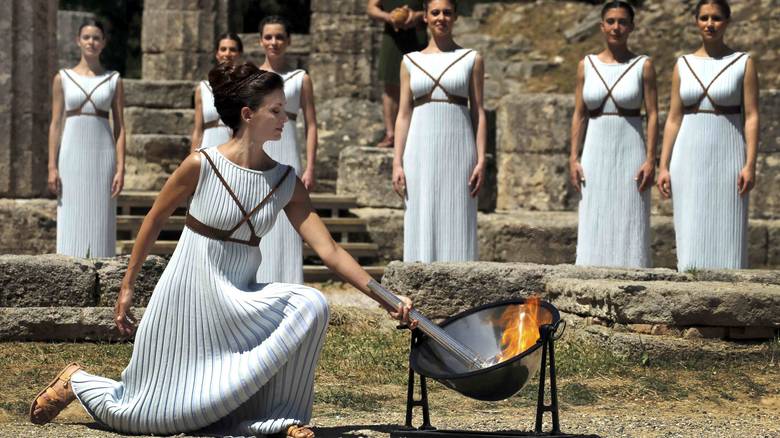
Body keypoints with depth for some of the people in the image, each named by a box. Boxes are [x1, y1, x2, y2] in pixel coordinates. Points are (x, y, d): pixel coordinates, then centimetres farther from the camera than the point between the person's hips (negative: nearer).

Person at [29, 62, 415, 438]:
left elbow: (329, 250, -8)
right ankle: (76, 382, 31)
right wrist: (127, 288, 3)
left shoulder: (286, 183, -4)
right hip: (190, 294, -4)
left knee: (309, 306, -24)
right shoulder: (202, 165, -14)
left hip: (238, 300, 4)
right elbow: (154, 221, -1)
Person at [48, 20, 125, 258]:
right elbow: (55, 124, 4)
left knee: (100, 223, 0)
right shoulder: (63, 78, 5)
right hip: (72, 156, 0)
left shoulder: (113, 80, 5)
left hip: (103, 156, 0)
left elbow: (120, 127, 3)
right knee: (71, 224, -2)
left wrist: (120, 168, -5)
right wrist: (52, 167, -4)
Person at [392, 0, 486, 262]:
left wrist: (481, 161, -6)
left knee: (456, 225, -2)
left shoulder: (471, 60, 6)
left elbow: (478, 113, 3)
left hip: (458, 150, -1)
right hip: (421, 151, 1)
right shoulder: (411, 62, 10)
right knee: (421, 225, 0)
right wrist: (397, 163, 0)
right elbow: (404, 115, 8)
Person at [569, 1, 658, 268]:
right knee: (594, 225, 1)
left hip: (630, 153, -2)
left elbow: (652, 115, -2)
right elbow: (579, 115, 8)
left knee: (629, 225, -3)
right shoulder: (587, 66, 7)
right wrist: (574, 158, 0)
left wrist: (650, 159, -11)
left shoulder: (643, 66, 0)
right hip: (596, 153, 3)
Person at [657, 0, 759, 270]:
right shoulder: (683, 65, 8)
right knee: (691, 235, 1)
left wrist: (750, 164, -13)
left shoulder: (744, 63, 0)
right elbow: (674, 119, 9)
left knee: (726, 235, -2)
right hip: (690, 157, 3)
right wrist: (663, 166, 2)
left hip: (727, 157, -3)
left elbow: (751, 116, -4)